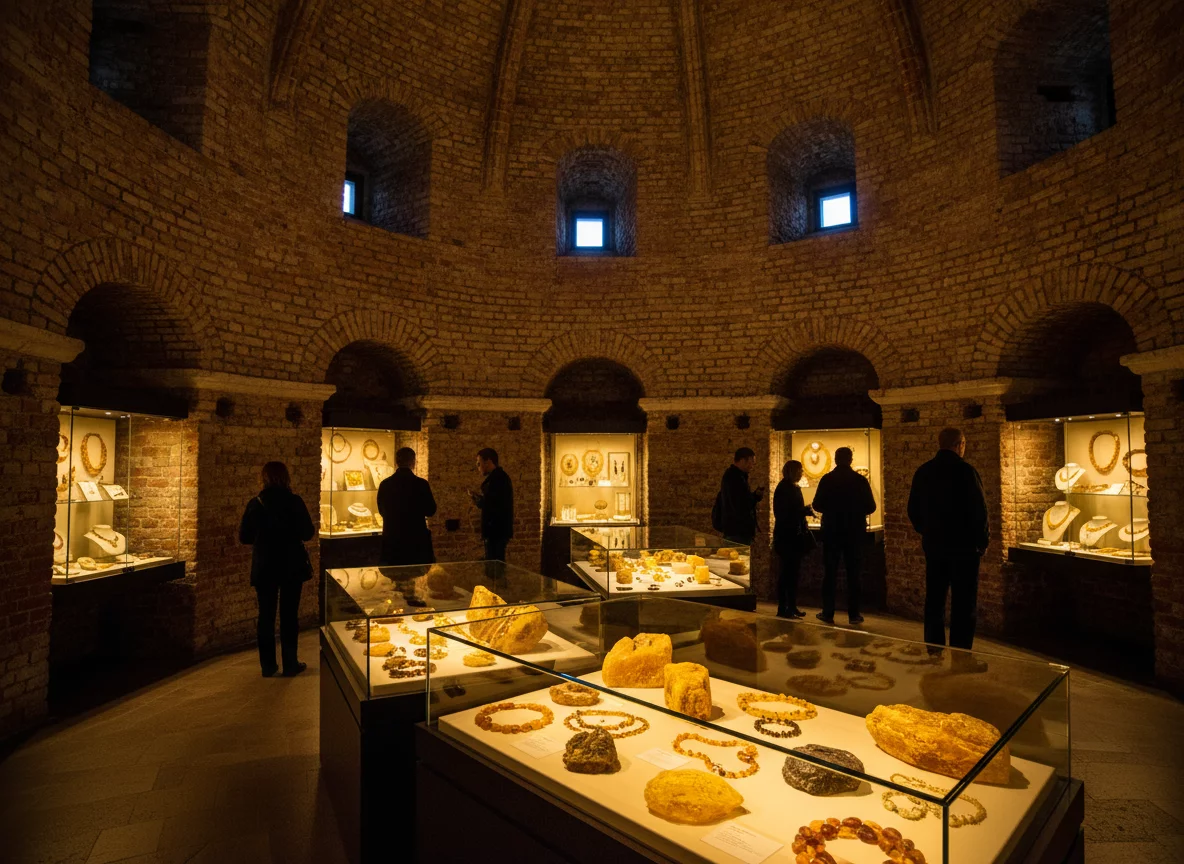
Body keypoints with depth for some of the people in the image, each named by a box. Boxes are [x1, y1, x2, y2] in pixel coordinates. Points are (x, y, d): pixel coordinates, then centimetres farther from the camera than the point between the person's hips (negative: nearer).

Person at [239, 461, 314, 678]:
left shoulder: (255, 503, -3)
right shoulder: (294, 501, -9)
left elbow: (244, 537, 1)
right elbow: (307, 533, -7)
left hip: (264, 567, 2)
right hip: (292, 566, -2)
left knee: (266, 615, 11)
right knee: (289, 615, 7)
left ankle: (268, 666, 16)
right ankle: (290, 664, 11)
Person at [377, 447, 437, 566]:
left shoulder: (385, 484, -4)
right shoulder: (421, 484, -11)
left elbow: (382, 511, 9)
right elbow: (431, 510, -2)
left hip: (392, 540, 3)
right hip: (417, 540, -2)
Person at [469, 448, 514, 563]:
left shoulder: (496, 478, -16)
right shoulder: (501, 476, 17)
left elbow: (487, 505, -23)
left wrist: (475, 498, -6)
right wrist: (479, 497, 12)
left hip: (495, 531, -11)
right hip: (500, 530, 11)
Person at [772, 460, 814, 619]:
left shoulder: (794, 488, 14)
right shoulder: (784, 489, -12)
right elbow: (783, 513, -19)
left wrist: (805, 510, 1)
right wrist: (805, 510, -18)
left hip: (795, 536, 9)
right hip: (786, 536, -9)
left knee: (793, 571, 12)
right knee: (788, 572, -5)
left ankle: (791, 607, 19)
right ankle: (783, 609, 1)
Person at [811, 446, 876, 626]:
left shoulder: (826, 480, -6)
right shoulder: (861, 480, -5)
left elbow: (817, 505, -4)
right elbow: (870, 507, -3)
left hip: (832, 532, 0)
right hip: (854, 532, 0)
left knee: (830, 573, 7)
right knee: (853, 574, 8)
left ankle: (828, 613, 9)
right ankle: (853, 614, 11)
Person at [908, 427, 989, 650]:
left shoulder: (922, 472, 5)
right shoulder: (965, 470, -13)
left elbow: (913, 509, 9)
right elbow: (979, 509, -15)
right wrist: (983, 541, -1)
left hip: (933, 545, 5)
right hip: (963, 545, -5)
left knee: (934, 601, 12)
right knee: (964, 605, 2)